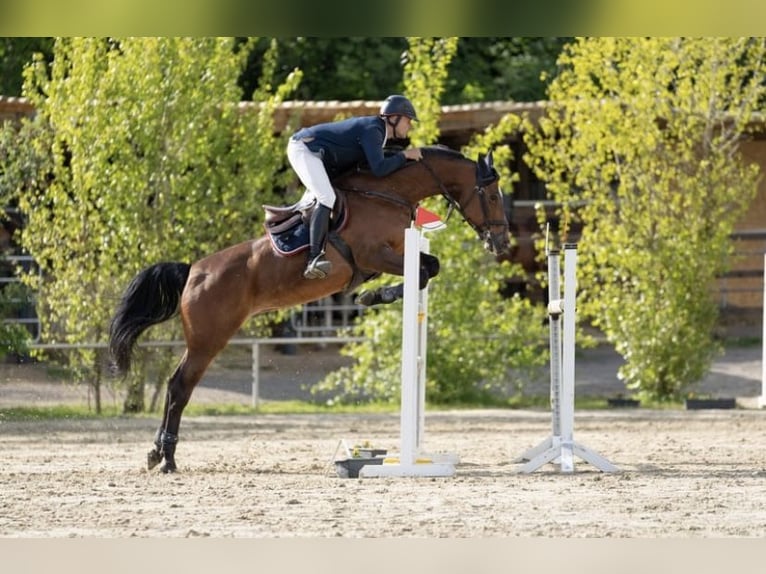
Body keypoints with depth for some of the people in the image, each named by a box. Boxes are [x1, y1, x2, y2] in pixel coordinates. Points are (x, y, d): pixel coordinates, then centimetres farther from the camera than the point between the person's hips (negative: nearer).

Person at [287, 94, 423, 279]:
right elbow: (379, 169, -26)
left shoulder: (375, 128, 14)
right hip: (303, 150, -12)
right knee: (327, 198, -27)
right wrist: (404, 155, -17)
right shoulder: (372, 130, -17)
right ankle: (314, 260, -38)